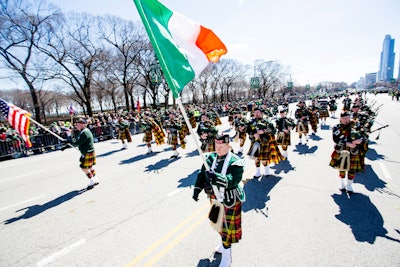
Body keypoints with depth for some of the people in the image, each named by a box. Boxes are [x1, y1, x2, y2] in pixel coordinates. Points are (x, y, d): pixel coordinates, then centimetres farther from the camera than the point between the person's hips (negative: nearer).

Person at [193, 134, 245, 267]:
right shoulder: (211, 158, -3)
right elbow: (202, 174, 3)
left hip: (230, 200, -6)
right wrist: (197, 188, -6)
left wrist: (217, 177, -49)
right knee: (218, 223, 24)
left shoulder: (235, 161, -21)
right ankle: (224, 243, 51)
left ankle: (226, 256, 29)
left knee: (228, 227, 6)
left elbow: (233, 180, -34)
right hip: (215, 198, 6)